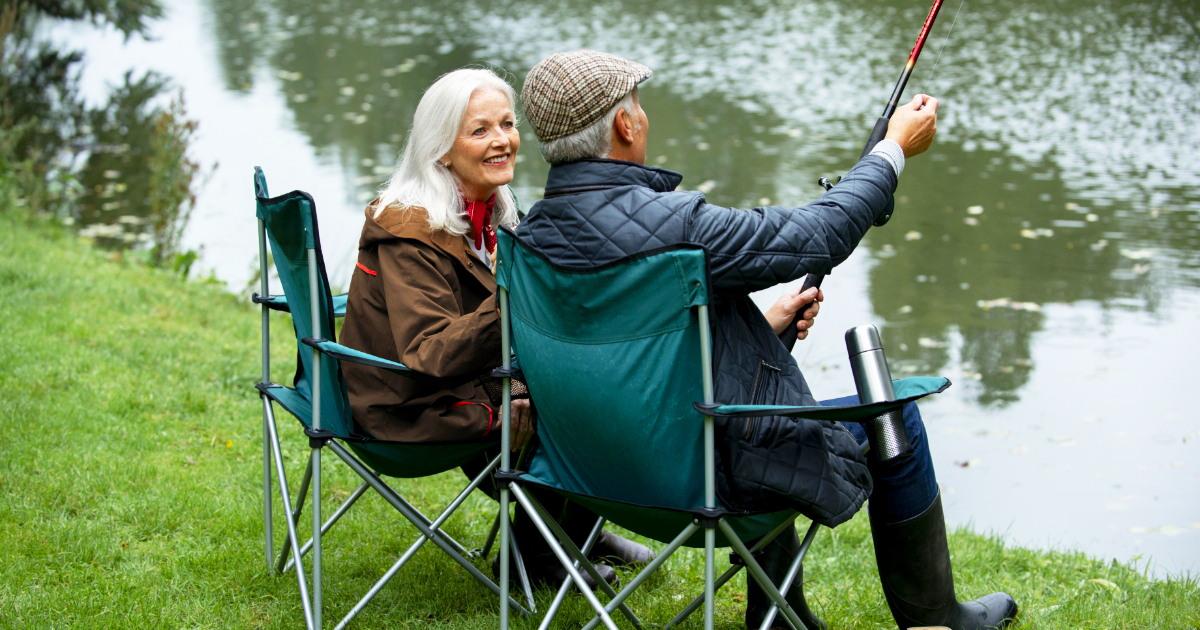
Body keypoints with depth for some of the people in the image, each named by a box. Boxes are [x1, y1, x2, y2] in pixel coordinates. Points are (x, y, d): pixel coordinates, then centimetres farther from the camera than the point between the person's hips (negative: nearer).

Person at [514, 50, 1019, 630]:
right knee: (892, 416, 13)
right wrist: (895, 149, -2)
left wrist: (763, 324, 17)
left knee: (762, 372, 35)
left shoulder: (531, 236, -2)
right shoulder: (670, 222, -27)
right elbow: (818, 237, -16)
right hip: (710, 475, -8)